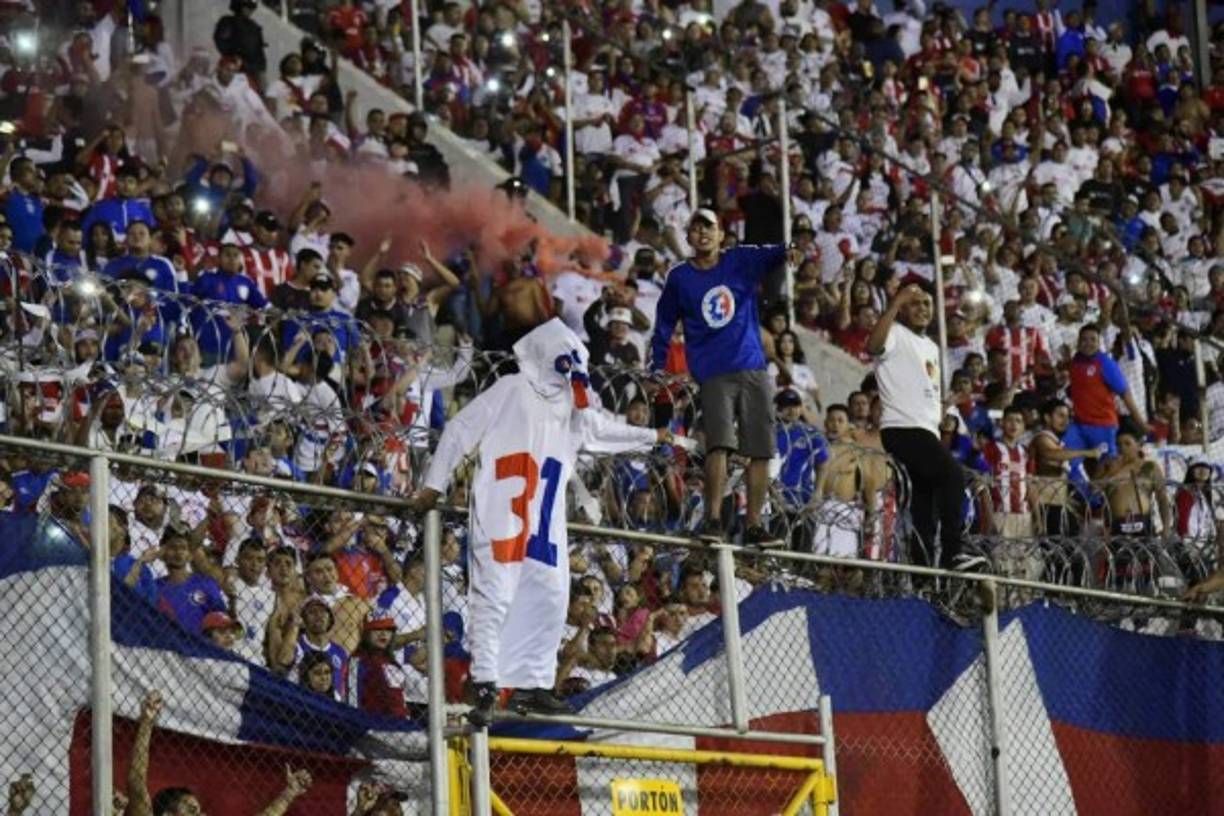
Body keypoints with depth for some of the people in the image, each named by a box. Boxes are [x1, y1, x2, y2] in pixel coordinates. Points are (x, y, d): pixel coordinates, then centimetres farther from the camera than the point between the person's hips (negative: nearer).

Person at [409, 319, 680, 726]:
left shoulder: (567, 405, 23)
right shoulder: (510, 391, -1)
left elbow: (601, 429, 39)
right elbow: (460, 431, -4)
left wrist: (651, 436, 44)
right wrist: (434, 486, -9)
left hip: (545, 522, 8)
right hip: (500, 514, -8)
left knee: (550, 598, 8)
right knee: (495, 595, -13)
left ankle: (532, 683, 14)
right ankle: (485, 685, -15)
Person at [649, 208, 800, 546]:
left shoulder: (739, 261, 7)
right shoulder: (679, 278, 8)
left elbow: (765, 255, -14)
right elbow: (664, 325, 16)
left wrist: (786, 252, -36)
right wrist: (658, 369, 11)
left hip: (753, 370, 2)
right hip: (713, 375, -2)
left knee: (761, 451, 0)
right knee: (719, 443, -20)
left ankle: (754, 525, 7)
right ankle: (712, 519, -18)